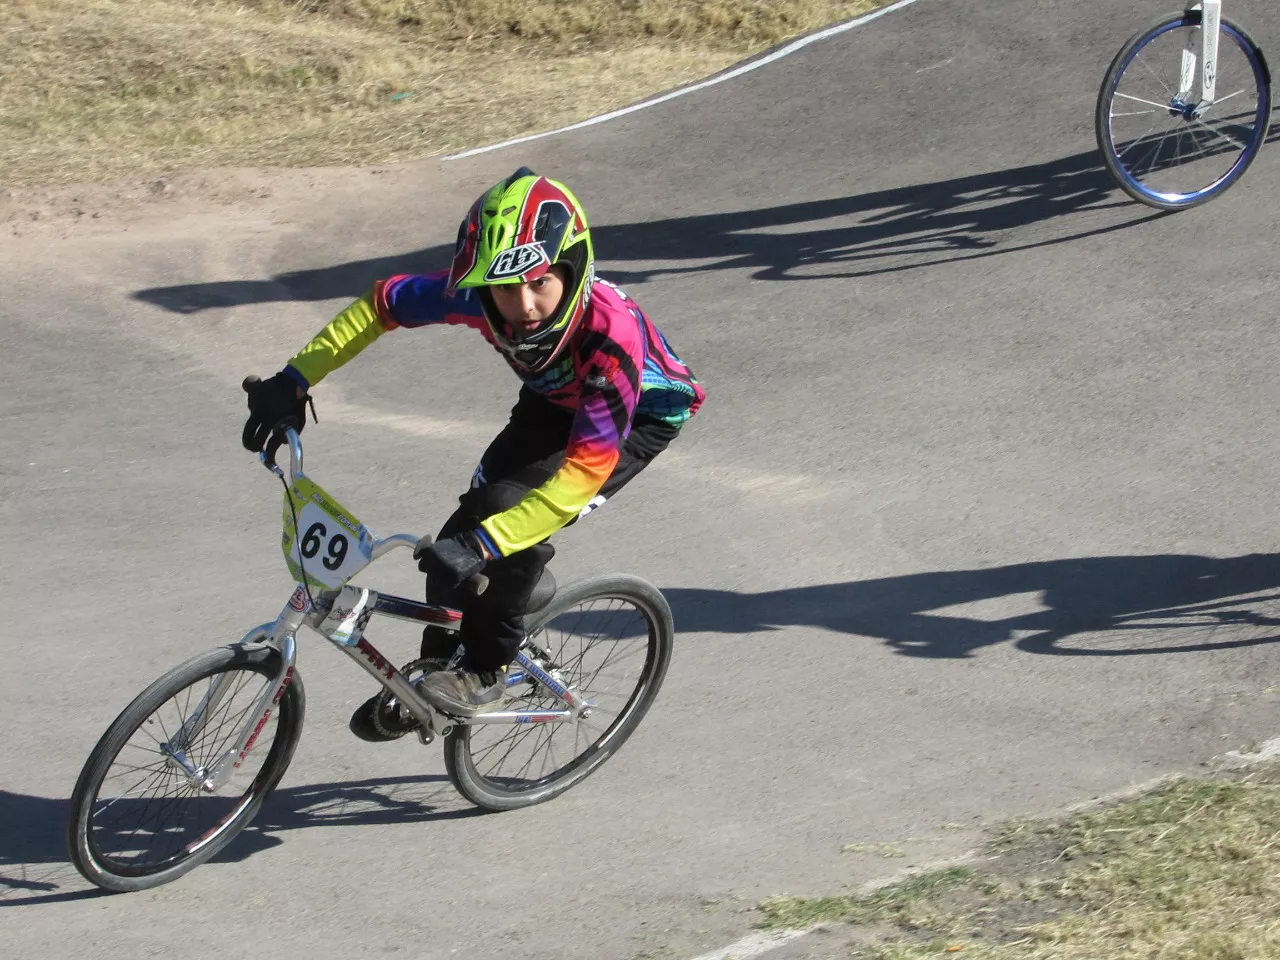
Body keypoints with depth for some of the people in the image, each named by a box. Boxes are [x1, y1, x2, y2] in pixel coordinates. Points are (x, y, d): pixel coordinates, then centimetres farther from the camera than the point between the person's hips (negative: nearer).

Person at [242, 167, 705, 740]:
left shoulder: (611, 333, -43)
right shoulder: (476, 295, -30)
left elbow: (587, 469, -41)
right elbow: (380, 305, -12)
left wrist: (484, 543, -46)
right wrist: (294, 381, -16)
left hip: (639, 415, -5)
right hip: (553, 402, 5)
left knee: (515, 514, -25)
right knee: (467, 524, -7)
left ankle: (486, 675, -6)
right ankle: (436, 669, 17)